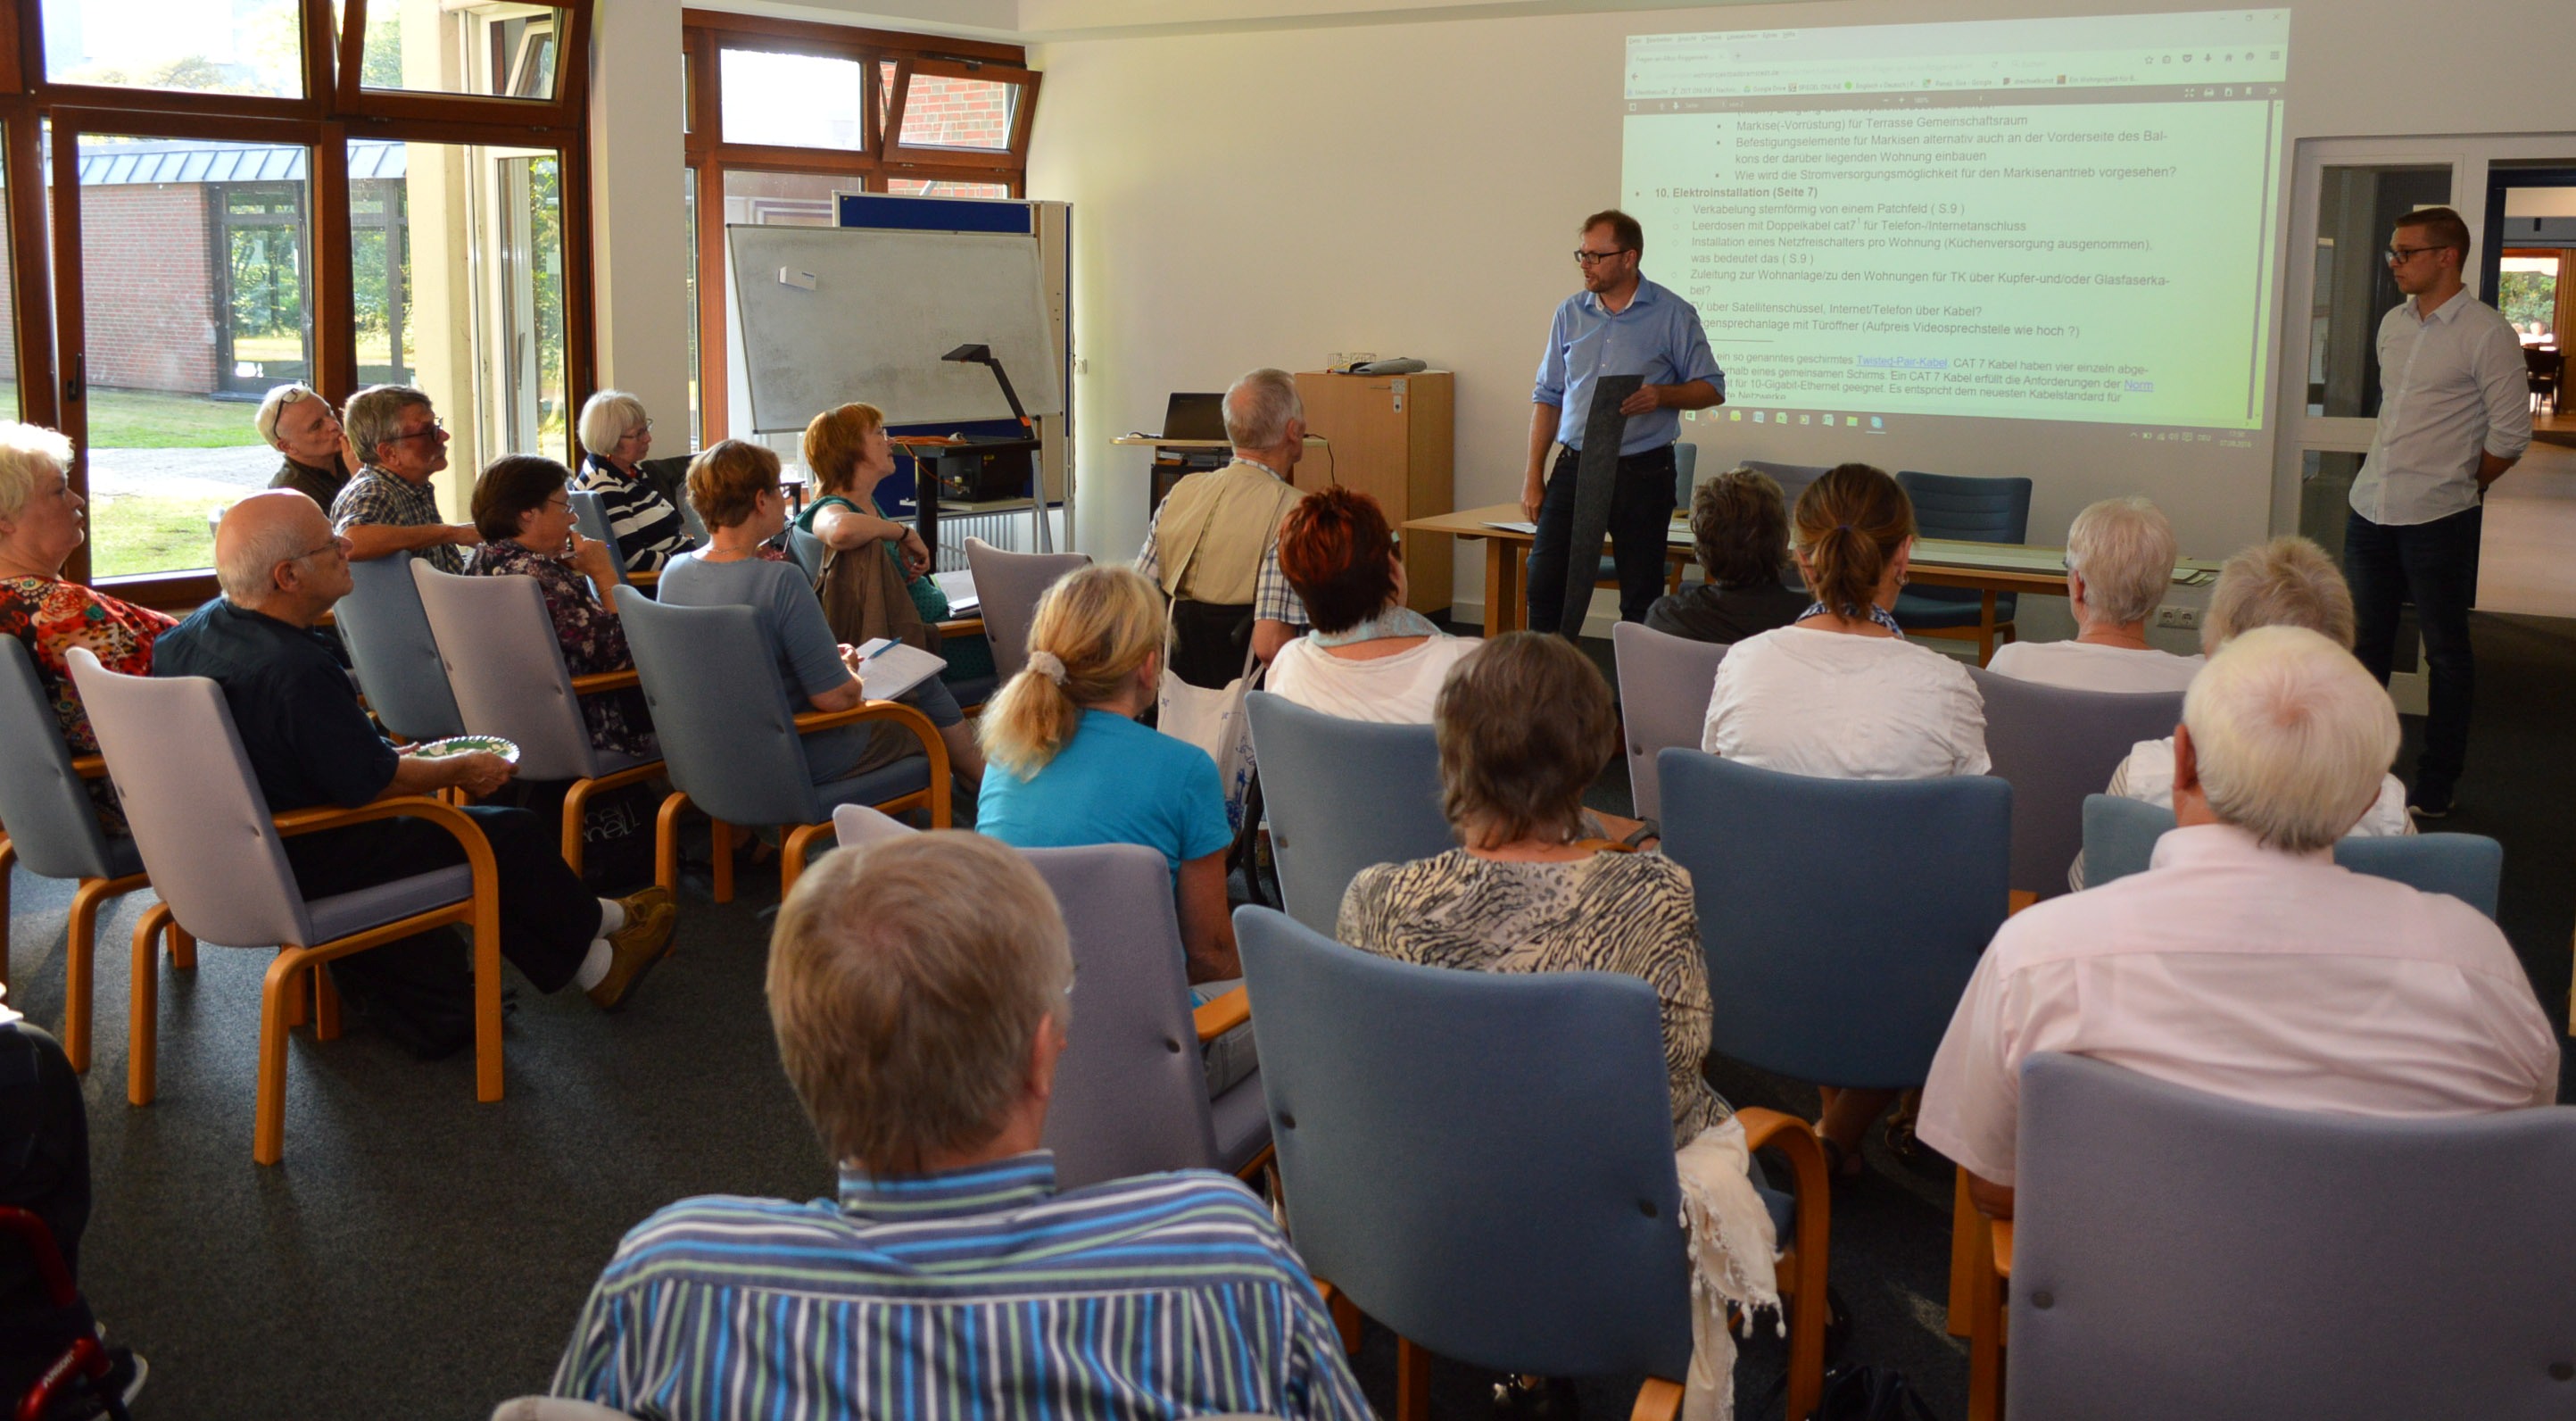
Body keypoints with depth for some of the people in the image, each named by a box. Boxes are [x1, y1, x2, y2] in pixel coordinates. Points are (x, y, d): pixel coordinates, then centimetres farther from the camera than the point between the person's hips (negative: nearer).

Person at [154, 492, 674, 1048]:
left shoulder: (184, 637, 0)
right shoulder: (294, 670, -32)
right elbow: (371, 780, -25)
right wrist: (462, 769, -7)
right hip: (304, 867, -10)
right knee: (513, 834, 3)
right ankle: (593, 925, 33)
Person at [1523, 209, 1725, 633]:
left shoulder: (1673, 315, -2)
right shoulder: (1571, 313, 8)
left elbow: (1712, 388, 2)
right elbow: (1547, 396, 12)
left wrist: (1662, 395, -19)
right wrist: (1533, 477, 6)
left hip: (1642, 471, -3)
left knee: (1642, 597, 3)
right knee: (1545, 583, -4)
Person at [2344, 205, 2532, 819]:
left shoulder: (2486, 332, -11)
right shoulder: (2393, 323, 10)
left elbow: (2510, 434, -8)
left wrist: (2456, 489, 1)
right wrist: (2387, 475, 15)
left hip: (2438, 521, -6)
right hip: (2370, 511, 7)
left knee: (2446, 653, 5)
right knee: (2365, 644, 14)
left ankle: (2436, 786, 14)